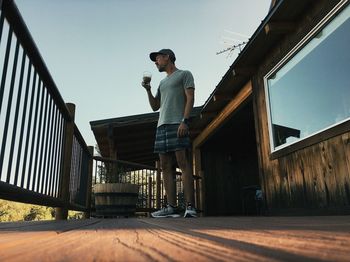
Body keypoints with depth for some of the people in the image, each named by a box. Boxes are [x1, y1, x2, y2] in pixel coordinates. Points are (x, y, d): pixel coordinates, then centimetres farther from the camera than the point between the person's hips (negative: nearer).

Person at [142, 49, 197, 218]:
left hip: (177, 124, -7)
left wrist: (185, 121, -16)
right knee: (165, 167, -2)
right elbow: (155, 107, 28)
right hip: (162, 126, 7)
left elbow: (190, 98, -3)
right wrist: (148, 90, 13)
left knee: (183, 163, -13)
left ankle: (190, 207, -14)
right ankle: (171, 207, -2)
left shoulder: (184, 74, 10)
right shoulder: (162, 82, 30)